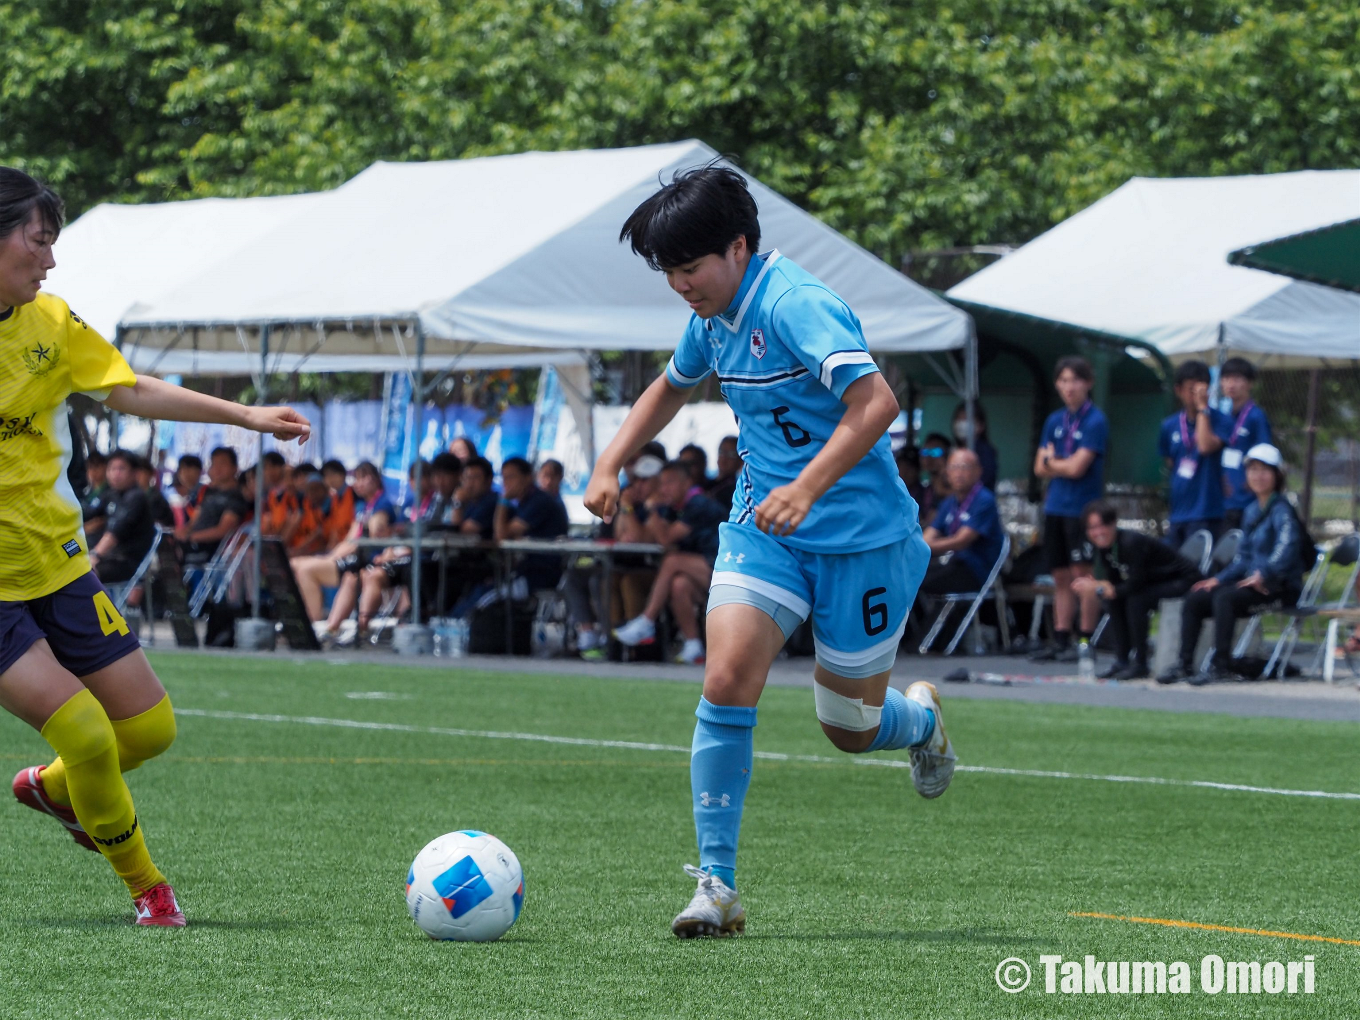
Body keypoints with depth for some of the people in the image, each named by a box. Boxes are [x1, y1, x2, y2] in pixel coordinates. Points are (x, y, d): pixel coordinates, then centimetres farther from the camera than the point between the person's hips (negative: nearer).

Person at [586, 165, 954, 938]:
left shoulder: (795, 305, -22)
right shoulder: (714, 317, 5)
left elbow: (876, 401, -34)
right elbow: (672, 388, 27)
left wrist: (806, 489, -42)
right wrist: (611, 466, 17)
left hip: (861, 537, -6)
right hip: (764, 527, 6)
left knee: (850, 729, 7)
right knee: (727, 683, -16)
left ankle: (922, 720, 45)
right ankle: (717, 884, -11)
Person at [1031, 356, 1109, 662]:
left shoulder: (1095, 421, -8)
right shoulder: (1055, 421, 13)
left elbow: (1077, 467, -14)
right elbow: (1040, 468, 10)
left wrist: (1052, 461, 2)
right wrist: (1064, 464, -6)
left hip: (1082, 507, -7)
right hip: (1055, 507, 7)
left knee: (1082, 573, -5)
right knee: (1060, 576, 9)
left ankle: (1085, 640, -3)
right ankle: (1060, 640, 13)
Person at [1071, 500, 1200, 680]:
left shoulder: (1131, 542, -29)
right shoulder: (1103, 545, -4)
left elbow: (1134, 586, -29)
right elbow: (1113, 582, -3)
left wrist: (1099, 589, -28)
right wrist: (1092, 585, -23)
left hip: (1183, 581, -9)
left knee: (1135, 600, -28)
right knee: (1112, 599, -5)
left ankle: (1140, 665, -18)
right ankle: (1122, 661, 0)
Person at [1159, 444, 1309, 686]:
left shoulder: (1281, 510, -10)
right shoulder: (1252, 512, 16)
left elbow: (1287, 543, -29)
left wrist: (1264, 574, -36)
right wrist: (1219, 579, 8)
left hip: (1280, 588, -9)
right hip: (1253, 582, 9)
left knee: (1224, 597, -32)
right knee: (1194, 599, -3)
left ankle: (1221, 666, -31)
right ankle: (1185, 664, -2)